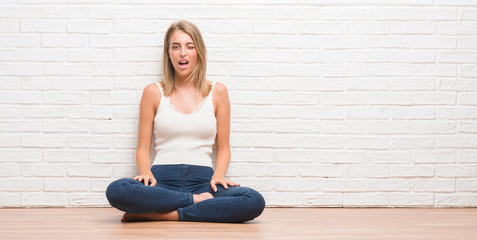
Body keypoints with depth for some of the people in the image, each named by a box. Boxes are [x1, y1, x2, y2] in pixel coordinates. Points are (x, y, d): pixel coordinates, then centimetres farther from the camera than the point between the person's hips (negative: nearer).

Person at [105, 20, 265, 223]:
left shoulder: (217, 92, 11)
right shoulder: (154, 92, 10)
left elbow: (223, 148, 13)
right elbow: (143, 148, 10)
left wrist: (218, 175, -7)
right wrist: (146, 173, -10)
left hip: (202, 180, 1)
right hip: (162, 180, -1)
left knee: (255, 201, -31)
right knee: (116, 191, -34)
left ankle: (160, 215, -21)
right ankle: (196, 201, -17)